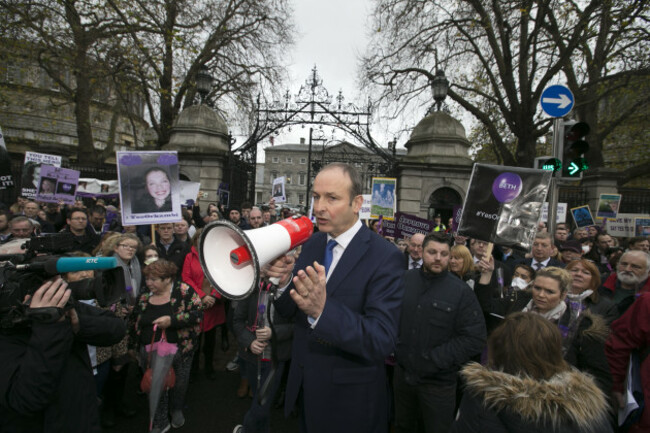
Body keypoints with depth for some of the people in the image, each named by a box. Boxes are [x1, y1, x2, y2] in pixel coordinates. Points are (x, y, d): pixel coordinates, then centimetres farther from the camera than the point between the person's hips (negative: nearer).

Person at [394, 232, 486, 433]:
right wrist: (393, 345, -5)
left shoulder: (461, 291, -12)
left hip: (439, 382, -3)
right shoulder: (404, 280, -3)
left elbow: (475, 338, -15)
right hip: (403, 373, 3)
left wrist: (436, 359, -18)